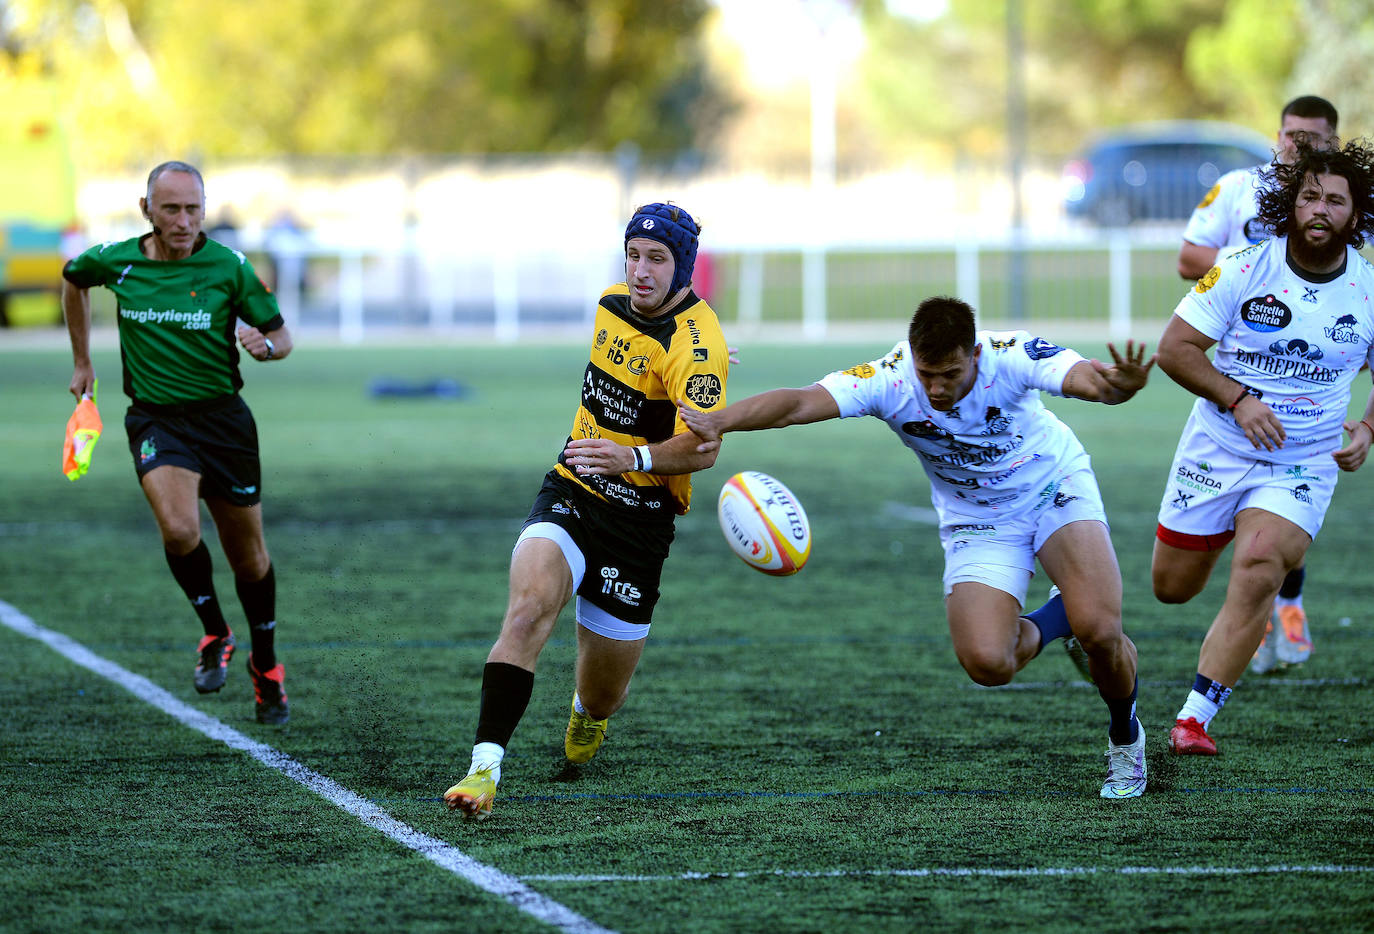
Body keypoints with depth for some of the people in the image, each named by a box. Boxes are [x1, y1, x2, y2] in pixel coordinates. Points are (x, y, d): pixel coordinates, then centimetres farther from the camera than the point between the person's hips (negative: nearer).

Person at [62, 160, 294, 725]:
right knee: (178, 529, -26)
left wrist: (265, 344, -25)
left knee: (248, 555, 8)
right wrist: (82, 361, 23)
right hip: (155, 419, 0)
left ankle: (265, 666, 31)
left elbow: (281, 336, 0)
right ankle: (214, 635, -1)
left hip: (222, 417, 0)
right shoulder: (116, 261, -3)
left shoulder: (228, 268, -8)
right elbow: (73, 277, 21)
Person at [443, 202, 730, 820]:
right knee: (528, 607, -27)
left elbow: (701, 448, -30)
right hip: (571, 492, 4)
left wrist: (633, 457, -45)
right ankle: (484, 769, -34)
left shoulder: (695, 345, -18)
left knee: (602, 694, 8)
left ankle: (587, 714, 49)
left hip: (640, 520, -4)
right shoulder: (612, 305, 4)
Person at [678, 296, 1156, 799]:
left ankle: (1125, 736, 12)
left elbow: (1085, 377, -45)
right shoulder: (888, 381, -27)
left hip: (1053, 487, -2)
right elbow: (798, 403, -37)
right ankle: (1055, 619, 18)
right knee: (986, 663, -19)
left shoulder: (1011, 356, -30)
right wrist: (718, 422, -54)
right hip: (975, 521, 2)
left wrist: (1118, 384, -69)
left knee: (1098, 630, -23)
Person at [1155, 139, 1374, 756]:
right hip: (1216, 450, 1)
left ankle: (1195, 719, -20)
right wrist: (1238, 398, -20)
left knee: (1258, 569, -25)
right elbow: (1175, 347, -8)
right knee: (1171, 587, 9)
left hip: (1303, 467, -1)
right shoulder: (1244, 270, -10)